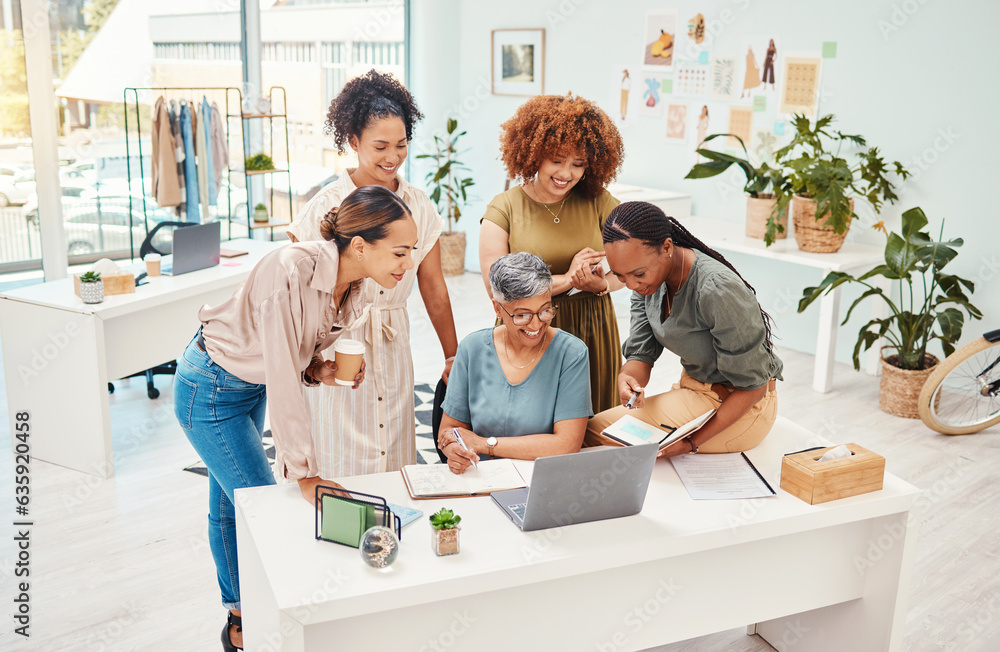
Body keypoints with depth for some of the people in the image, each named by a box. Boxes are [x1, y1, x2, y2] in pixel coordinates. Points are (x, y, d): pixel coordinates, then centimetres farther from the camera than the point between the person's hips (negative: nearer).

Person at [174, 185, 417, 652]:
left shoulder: (354, 287, -12)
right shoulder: (292, 271, -37)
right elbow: (281, 378, -36)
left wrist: (321, 370, -19)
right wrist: (304, 474, -32)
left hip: (250, 386, 7)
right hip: (210, 389, -7)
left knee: (230, 504, 23)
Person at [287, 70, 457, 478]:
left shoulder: (418, 207, 3)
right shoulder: (326, 207, -9)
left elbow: (434, 290, 9)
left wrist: (452, 357, 12)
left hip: (393, 353, 4)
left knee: (395, 467, 11)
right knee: (340, 471, 3)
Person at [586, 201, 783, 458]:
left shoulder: (718, 291, -32)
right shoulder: (647, 279, -8)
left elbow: (752, 386, -24)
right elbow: (640, 354, -5)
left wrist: (693, 442, -28)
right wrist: (628, 378, -30)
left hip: (739, 404, -7)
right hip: (694, 387, 7)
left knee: (595, 429, -14)